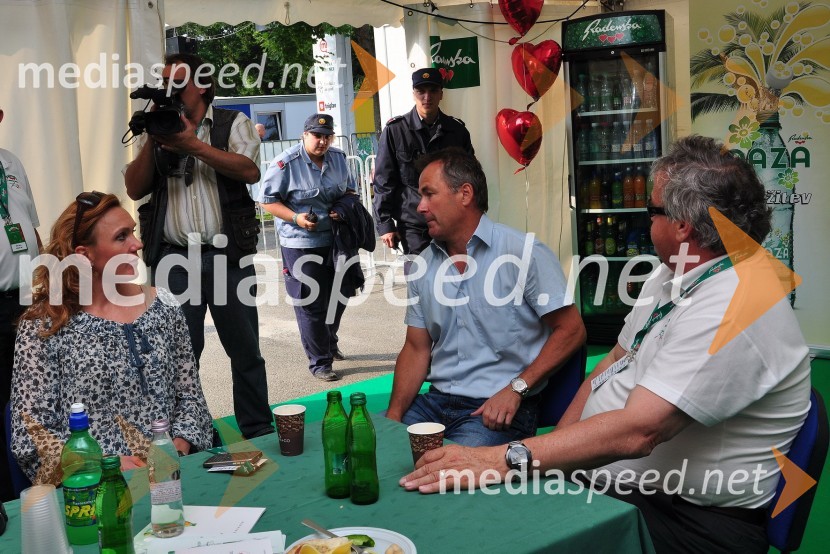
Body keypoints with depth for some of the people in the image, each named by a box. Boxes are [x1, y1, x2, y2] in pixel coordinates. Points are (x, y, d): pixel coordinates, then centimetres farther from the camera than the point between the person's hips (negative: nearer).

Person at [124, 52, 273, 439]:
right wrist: (153, 140, -4)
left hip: (227, 254, -2)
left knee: (245, 349, 5)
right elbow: (134, 188, 6)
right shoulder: (158, 129, 15)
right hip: (174, 259, 2)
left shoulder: (232, 123, 6)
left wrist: (194, 145, -13)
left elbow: (250, 171, -11)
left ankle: (258, 434, 17)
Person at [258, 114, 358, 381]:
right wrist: (296, 218, -23)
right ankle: (319, 362, 10)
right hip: (301, 244, -6)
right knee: (310, 306, -1)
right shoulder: (285, 163, -13)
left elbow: (349, 189, 19)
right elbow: (268, 200, -11)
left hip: (335, 241, 7)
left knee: (338, 298, 19)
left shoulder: (338, 158, 6)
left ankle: (329, 343, 44)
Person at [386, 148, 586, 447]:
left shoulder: (525, 253, -7)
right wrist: (394, 415, -2)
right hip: (436, 399, 6)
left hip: (499, 407, -5)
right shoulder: (423, 266, 11)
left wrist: (516, 389, -16)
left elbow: (571, 330, -7)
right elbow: (417, 349, 12)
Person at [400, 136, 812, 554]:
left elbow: (636, 430, -32)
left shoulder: (731, 309, -24)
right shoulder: (672, 274, 8)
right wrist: (556, 449, 3)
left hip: (681, 519, -9)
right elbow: (616, 360, 15)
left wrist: (506, 460, -32)